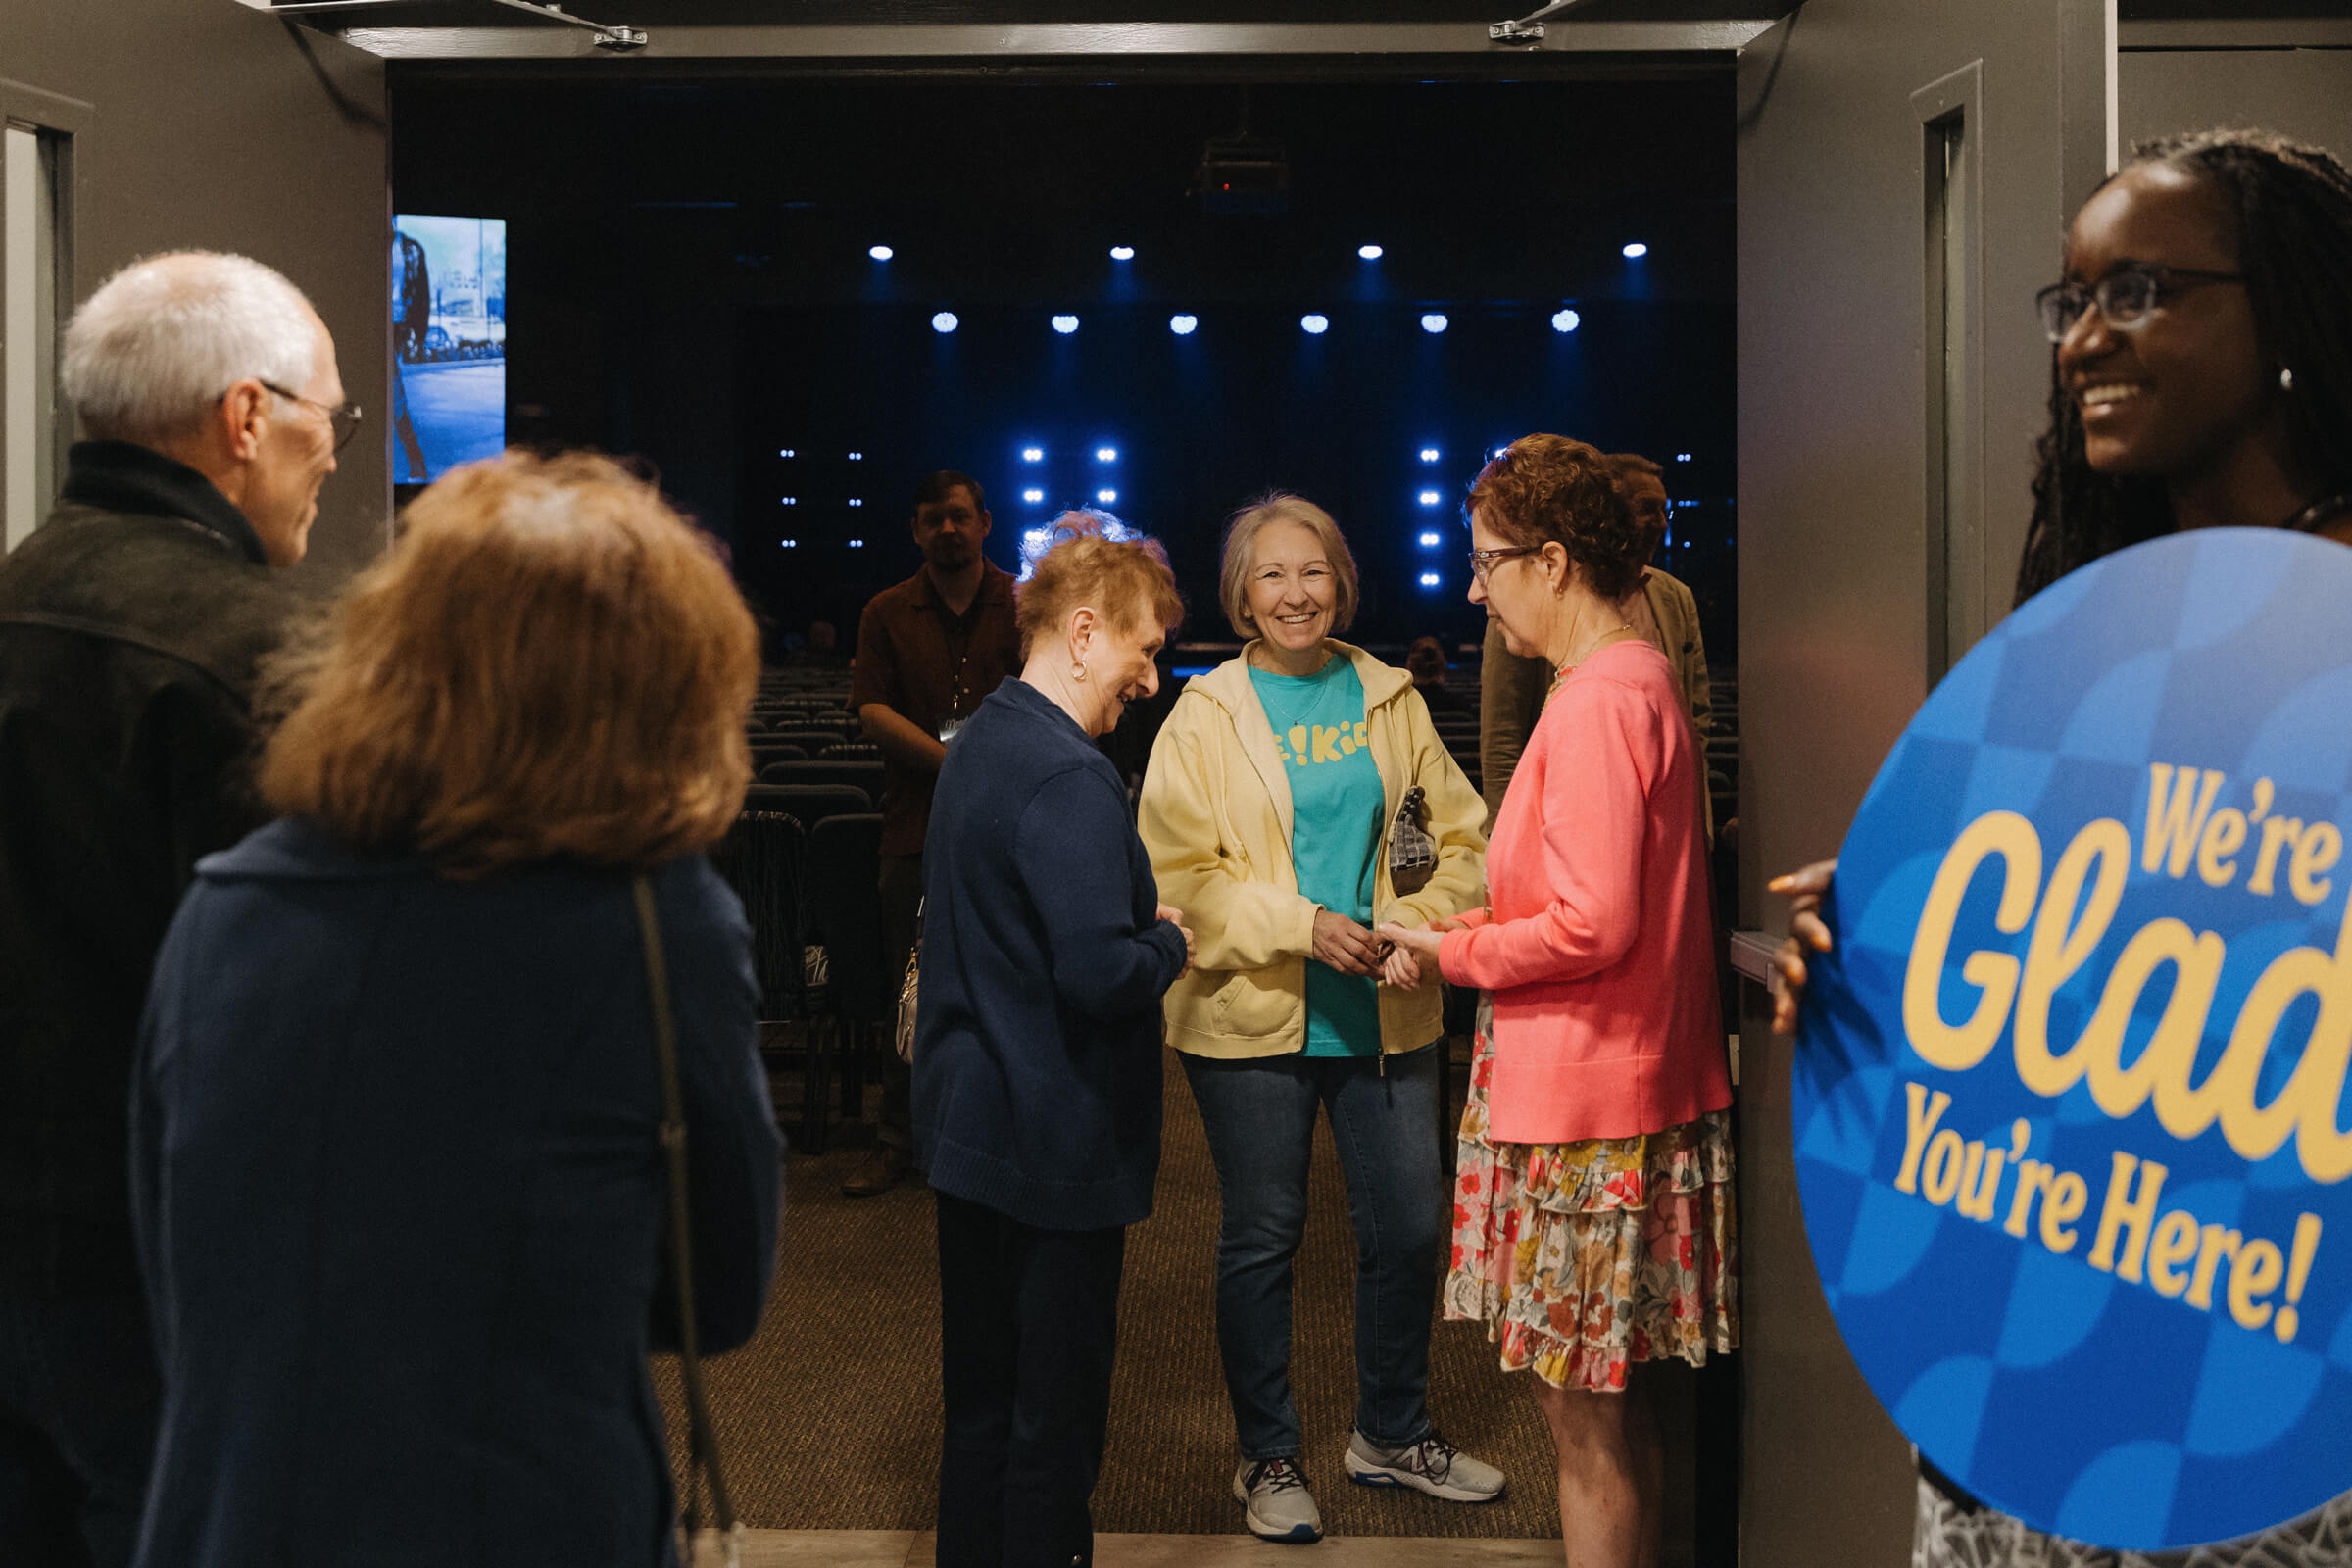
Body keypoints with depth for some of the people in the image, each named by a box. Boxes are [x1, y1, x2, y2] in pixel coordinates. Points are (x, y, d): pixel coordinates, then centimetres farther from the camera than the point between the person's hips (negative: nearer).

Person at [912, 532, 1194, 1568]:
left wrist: (1139, 926, 7)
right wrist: (1170, 945, -10)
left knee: (981, 1399, 19)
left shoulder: (977, 744, 10)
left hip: (969, 1125, 10)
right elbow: (1102, 975, -30)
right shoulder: (1069, 780, -22)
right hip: (1057, 1143, -10)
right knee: (1055, 1416, 4)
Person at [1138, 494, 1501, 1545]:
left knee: (1410, 1229, 9)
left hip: (1384, 1012, 3)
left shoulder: (1390, 699, 7)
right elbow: (1177, 874, -8)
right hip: (1252, 1019, -3)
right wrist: (1302, 927, -19)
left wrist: (1418, 923, -12)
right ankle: (1268, 1458, 25)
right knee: (1262, 1238, 7)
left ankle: (1392, 1435, 31)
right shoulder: (1206, 716, -3)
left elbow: (1462, 838, 7)